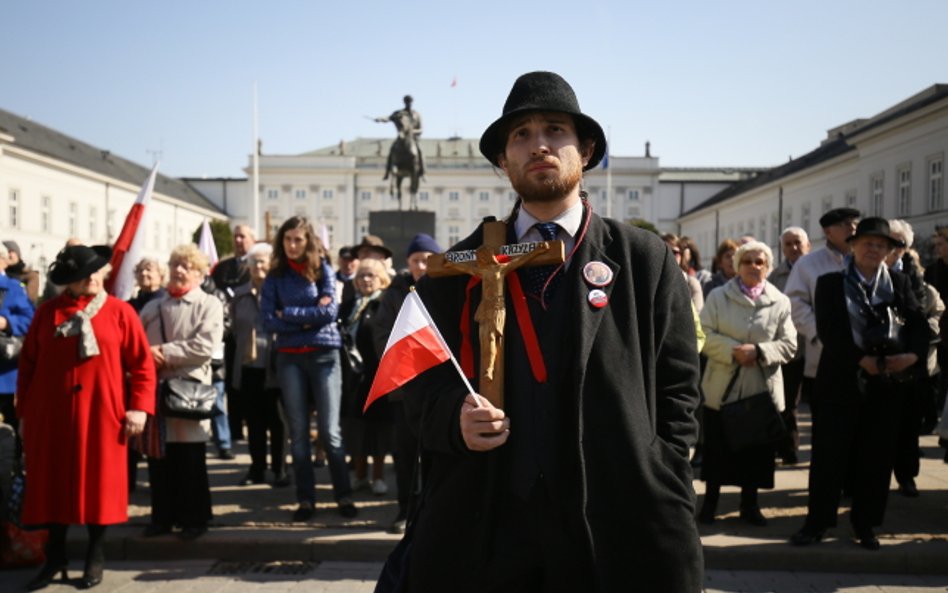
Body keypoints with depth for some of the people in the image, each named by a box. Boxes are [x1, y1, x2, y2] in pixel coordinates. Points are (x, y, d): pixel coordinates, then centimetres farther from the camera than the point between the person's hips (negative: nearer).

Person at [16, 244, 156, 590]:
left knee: (98, 483, 4)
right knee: (52, 484, 8)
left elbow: (142, 363, -2)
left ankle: (95, 557, 19)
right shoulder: (47, 312, 5)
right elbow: (27, 365, 8)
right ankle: (55, 558, 22)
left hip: (100, 415, -2)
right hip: (51, 415, 2)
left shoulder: (120, 312, -1)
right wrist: (23, 412, 7)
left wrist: (140, 407, -10)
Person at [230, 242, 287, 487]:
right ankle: (257, 468, 20)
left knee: (275, 419, 4)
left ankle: (279, 469, 13)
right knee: (254, 419, 10)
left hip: (273, 366, -4)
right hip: (248, 366, 4)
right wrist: (243, 348, 12)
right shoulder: (239, 295, 8)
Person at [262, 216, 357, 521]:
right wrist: (308, 319, -10)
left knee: (330, 430, -2)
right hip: (289, 358, 2)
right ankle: (305, 499, 12)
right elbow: (269, 321, -3)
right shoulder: (275, 276, 6)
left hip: (324, 355, -2)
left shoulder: (323, 270, 3)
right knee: (298, 432, 5)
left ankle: (344, 496, 7)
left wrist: (289, 314, -7)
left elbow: (330, 312, -9)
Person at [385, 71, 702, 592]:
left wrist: (657, 500, -6)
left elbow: (676, 389, 3)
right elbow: (423, 386, 9)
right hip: (481, 530, 1)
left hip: (614, 530, -1)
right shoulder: (459, 268, 8)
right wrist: (453, 415, -12)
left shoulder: (645, 260, 4)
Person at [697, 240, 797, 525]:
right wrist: (733, 351, -20)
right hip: (723, 386, -1)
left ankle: (749, 503, 23)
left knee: (756, 448, 9)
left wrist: (758, 350, -19)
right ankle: (710, 500, 21)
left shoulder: (780, 302, 2)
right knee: (717, 446, 7)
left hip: (762, 388, 1)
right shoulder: (718, 297, 1)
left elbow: (788, 345, -2)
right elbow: (705, 336, -6)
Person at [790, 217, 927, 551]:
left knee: (876, 456, 8)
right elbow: (827, 330, -9)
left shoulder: (899, 283, 10)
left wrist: (913, 354, -16)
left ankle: (865, 524, 20)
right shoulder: (830, 282, 2)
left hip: (888, 382, 2)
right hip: (841, 379, -2)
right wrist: (860, 359, -18)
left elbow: (919, 324, 2)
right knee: (829, 454, 1)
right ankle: (817, 522, 11)